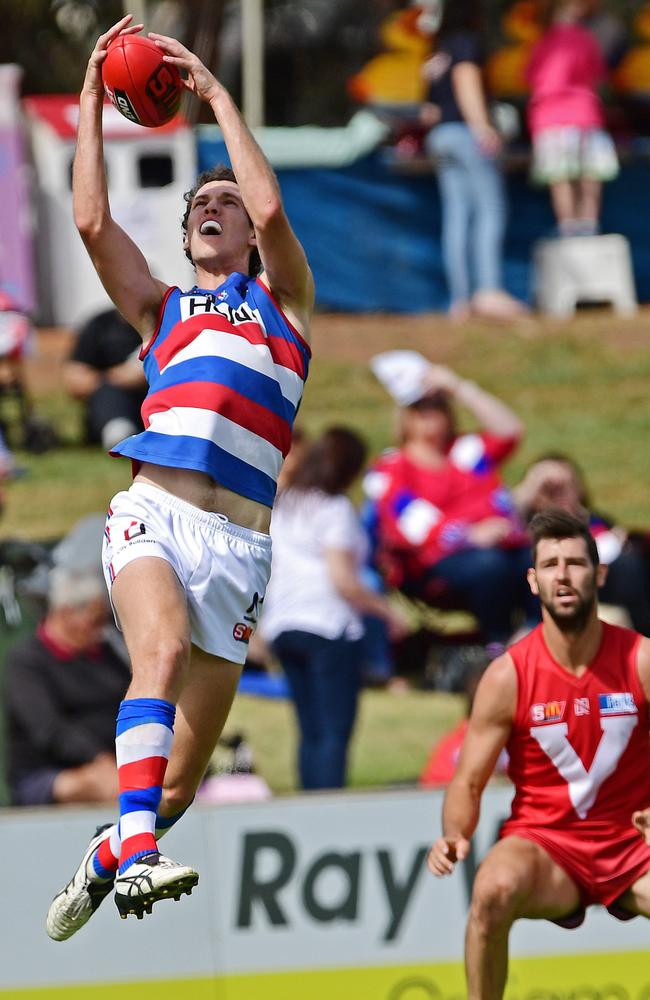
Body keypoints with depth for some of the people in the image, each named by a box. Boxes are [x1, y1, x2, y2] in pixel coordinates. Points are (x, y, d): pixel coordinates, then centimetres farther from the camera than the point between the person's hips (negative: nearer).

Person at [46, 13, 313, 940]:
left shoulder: (282, 299, 20)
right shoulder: (163, 309, 26)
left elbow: (270, 210, 3)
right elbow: (92, 221, 14)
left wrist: (216, 91, 9)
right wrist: (93, 100, 14)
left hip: (237, 539, 0)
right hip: (151, 512, 0)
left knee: (181, 779, 1)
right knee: (161, 652, -33)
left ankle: (111, 854, 30)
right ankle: (136, 849, -48)